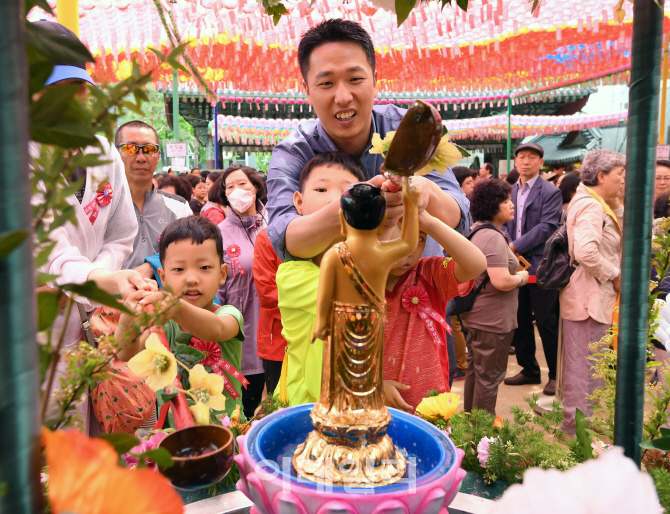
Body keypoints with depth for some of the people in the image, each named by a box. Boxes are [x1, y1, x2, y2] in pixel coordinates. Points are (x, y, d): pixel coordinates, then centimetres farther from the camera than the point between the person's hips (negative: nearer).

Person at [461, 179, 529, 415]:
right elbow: (501, 281, -30)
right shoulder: (493, 238, -22)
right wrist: (521, 278, -10)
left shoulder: (477, 231, 10)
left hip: (476, 315, 10)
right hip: (493, 320, -10)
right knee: (489, 377, 3)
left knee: (474, 371, 21)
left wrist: (514, 274, 17)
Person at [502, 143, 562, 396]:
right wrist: (507, 249, -9)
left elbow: (547, 226, -14)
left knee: (547, 323, 2)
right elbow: (504, 223, 9)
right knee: (520, 321, 13)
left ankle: (556, 374, 18)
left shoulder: (550, 192, -5)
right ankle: (529, 370, 28)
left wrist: (516, 246, -19)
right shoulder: (509, 191, 12)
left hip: (540, 265, -5)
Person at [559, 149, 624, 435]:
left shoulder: (597, 204, 17)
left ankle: (577, 420, 33)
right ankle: (577, 428, 10)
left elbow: (618, 238, 19)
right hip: (590, 298, -11)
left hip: (592, 296, 11)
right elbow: (586, 251, -31)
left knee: (582, 366, 20)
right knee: (585, 368, -1)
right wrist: (614, 275, -19)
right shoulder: (590, 205, -18)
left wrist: (615, 206, 11)